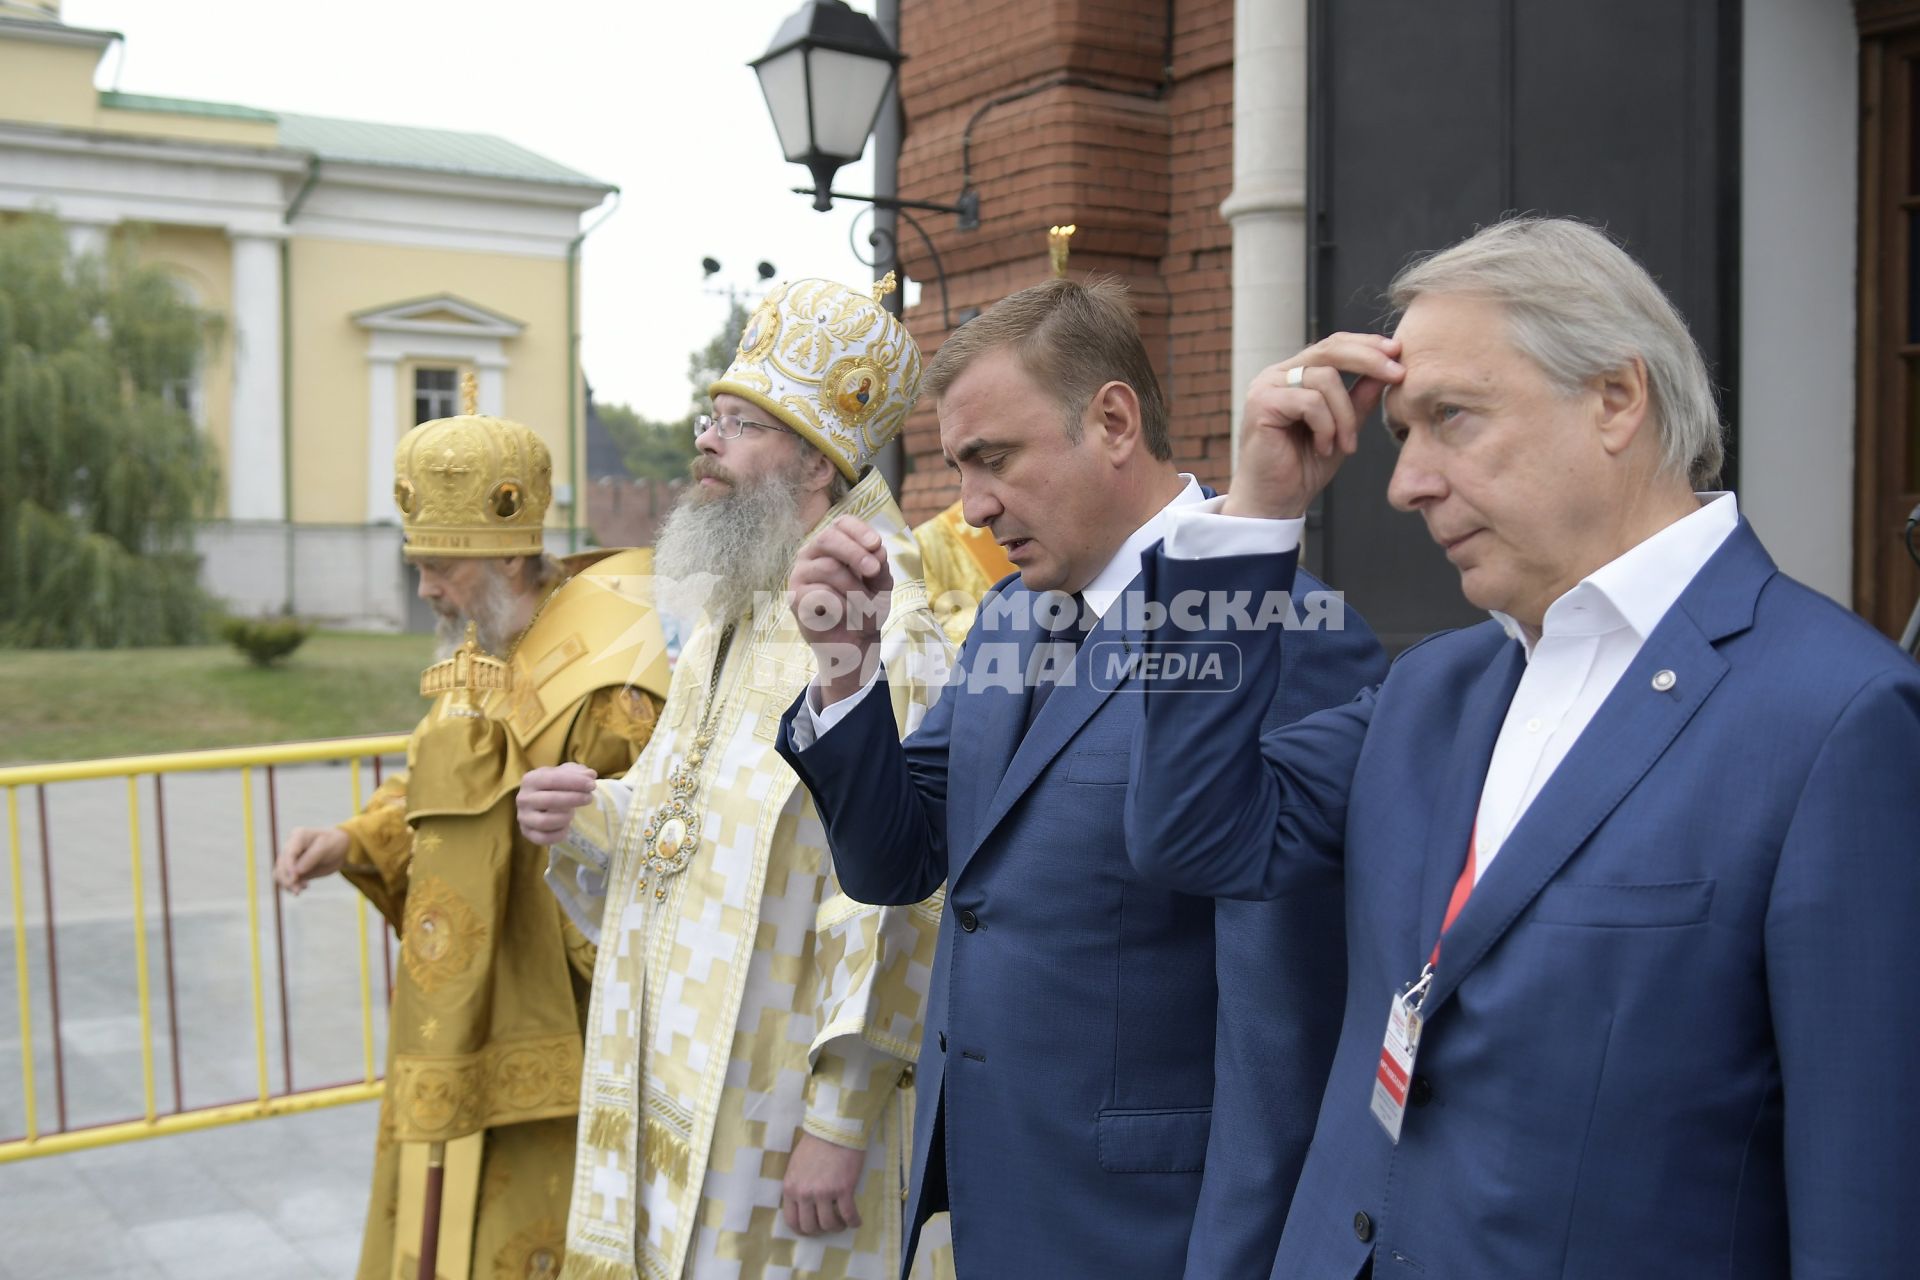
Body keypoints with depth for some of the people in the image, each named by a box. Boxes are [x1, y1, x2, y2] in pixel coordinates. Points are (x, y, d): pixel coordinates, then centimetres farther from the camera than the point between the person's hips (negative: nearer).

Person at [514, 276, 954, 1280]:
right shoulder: (724, 613, 10)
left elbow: (891, 904, -21)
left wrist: (841, 1121, -20)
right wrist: (585, 817, 0)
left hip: (774, 1110, -8)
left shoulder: (882, 634, -18)